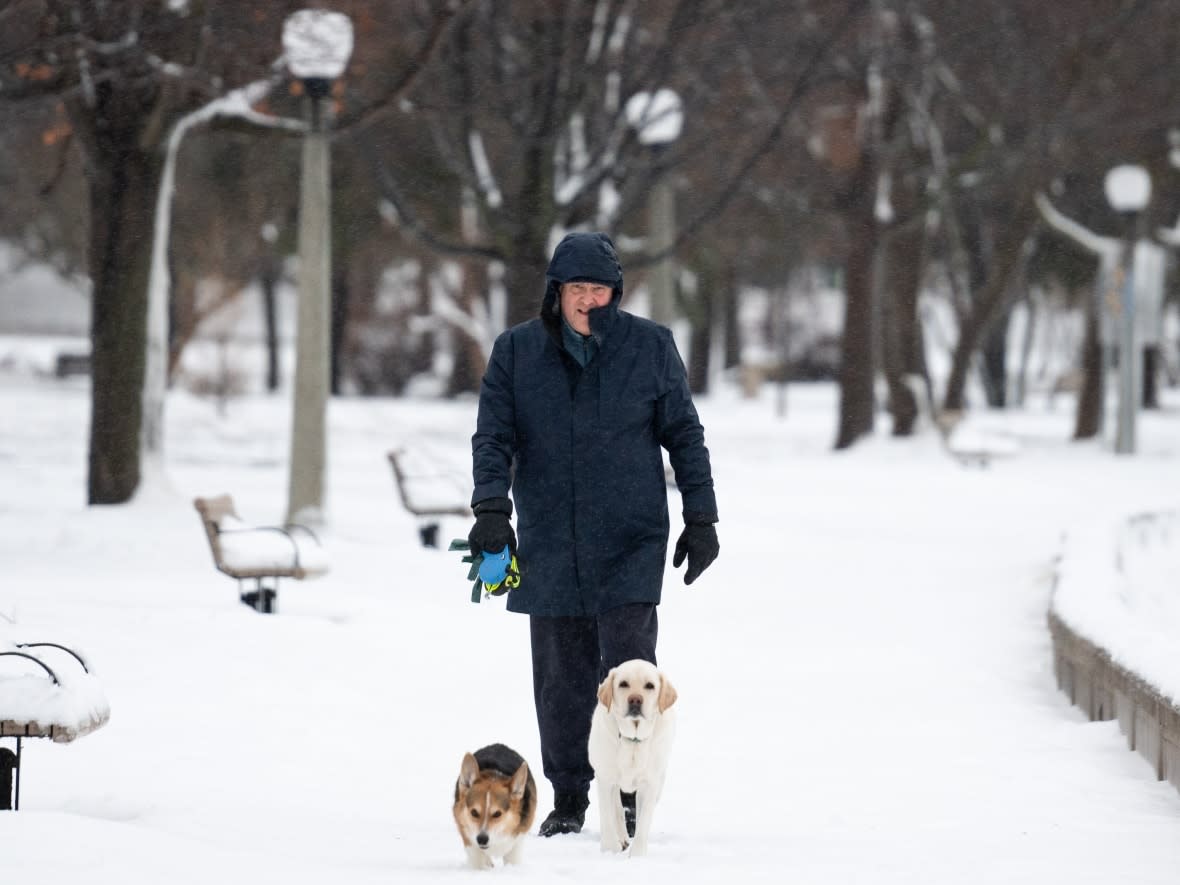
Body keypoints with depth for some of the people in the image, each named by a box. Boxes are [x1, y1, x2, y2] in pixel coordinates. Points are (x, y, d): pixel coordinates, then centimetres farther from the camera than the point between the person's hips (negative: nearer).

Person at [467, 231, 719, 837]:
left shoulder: (650, 346, 2)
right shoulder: (517, 351, 3)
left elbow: (684, 435, 8)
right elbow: (492, 436, 3)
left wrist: (700, 519, 5)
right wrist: (491, 507, -12)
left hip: (631, 542, -2)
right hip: (550, 545, 2)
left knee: (627, 669, -10)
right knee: (561, 676, 5)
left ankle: (632, 796, -3)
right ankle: (568, 797, 17)